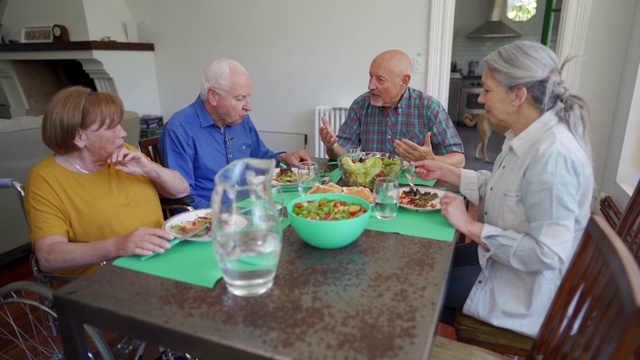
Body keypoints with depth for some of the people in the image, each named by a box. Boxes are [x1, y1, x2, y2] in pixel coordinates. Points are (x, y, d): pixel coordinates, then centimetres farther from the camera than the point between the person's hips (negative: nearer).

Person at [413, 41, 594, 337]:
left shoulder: (552, 155, -32)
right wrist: (445, 172, 8)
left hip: (526, 288, -9)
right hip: (505, 255, 9)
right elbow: (499, 186, 14)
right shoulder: (525, 137, -2)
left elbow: (547, 253, -34)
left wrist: (470, 226, -27)